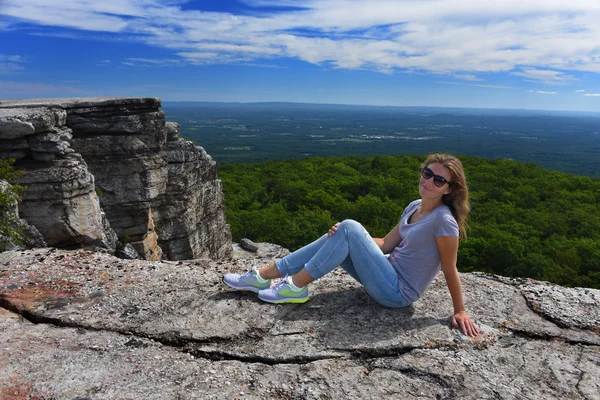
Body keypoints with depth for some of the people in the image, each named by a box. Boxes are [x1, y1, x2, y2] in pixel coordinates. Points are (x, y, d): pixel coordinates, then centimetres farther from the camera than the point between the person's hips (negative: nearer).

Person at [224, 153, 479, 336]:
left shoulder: (443, 221, -18)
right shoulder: (414, 207, 6)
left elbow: (450, 270, -12)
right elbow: (387, 244, 7)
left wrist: (460, 311, -7)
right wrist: (345, 237, -5)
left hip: (397, 293, -8)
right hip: (390, 276, 8)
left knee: (349, 228, -20)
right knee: (337, 236, -3)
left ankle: (296, 287, -10)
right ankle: (262, 276, -1)